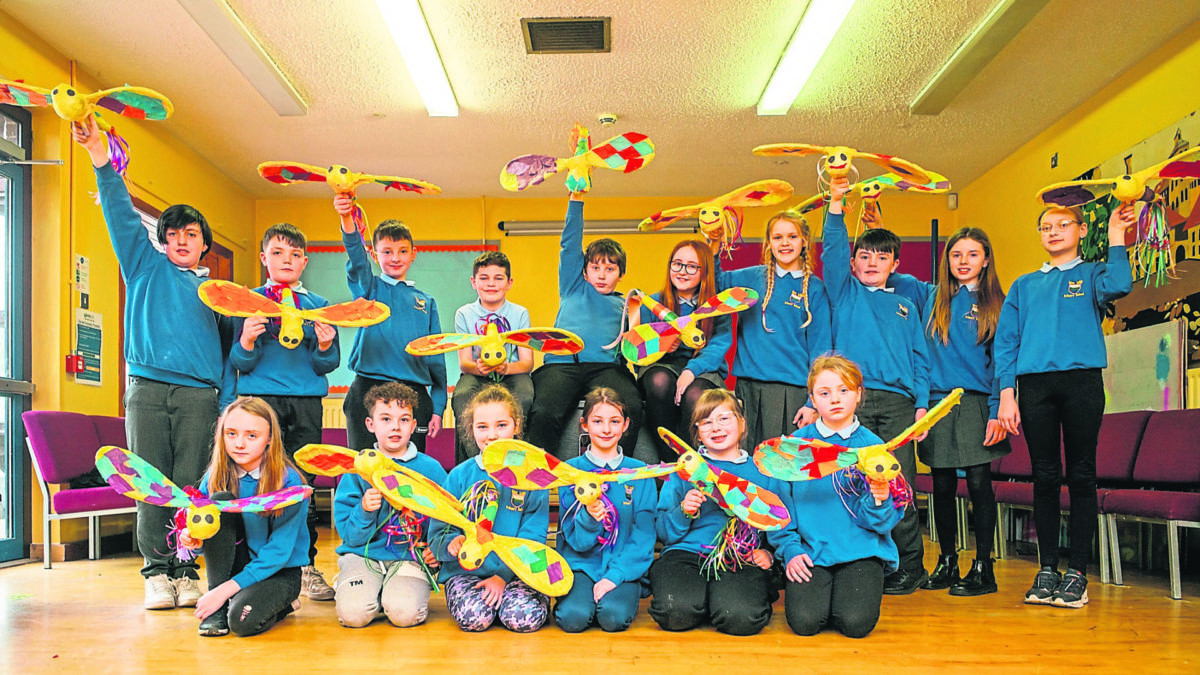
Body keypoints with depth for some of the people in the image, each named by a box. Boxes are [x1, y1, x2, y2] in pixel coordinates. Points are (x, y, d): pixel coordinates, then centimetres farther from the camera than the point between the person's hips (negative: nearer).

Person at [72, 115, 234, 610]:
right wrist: (101, 161, -5)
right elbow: (122, 217, 7)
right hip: (148, 389, 0)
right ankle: (157, 571, 4)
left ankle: (185, 571, 2)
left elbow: (228, 351, 16)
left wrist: (228, 404, 6)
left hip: (199, 393, 0)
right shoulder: (146, 266, 19)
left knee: (190, 487, -4)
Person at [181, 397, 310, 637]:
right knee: (220, 500, -21)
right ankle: (217, 608, -12)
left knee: (243, 620, -33)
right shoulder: (217, 476, -6)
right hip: (236, 564, 4)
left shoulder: (288, 482, -19)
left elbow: (278, 552, -20)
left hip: (280, 570, -4)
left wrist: (226, 589, -25)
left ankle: (281, 603, 5)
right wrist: (192, 537, -27)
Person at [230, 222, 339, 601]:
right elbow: (239, 364, 3)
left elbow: (327, 365, 8)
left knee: (303, 483, 3)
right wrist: (247, 342, -17)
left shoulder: (318, 306, 12)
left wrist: (324, 347, -13)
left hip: (307, 402, 2)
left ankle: (307, 565, 12)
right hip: (260, 398, -1)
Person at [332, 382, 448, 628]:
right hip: (363, 554, 0)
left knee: (405, 613, -27)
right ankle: (348, 585, 9)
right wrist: (364, 511, -22)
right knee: (353, 613, -25)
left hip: (411, 557, 0)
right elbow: (350, 536, -2)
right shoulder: (357, 469, 1)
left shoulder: (432, 469, 3)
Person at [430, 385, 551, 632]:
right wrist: (451, 543, -23)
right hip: (465, 571, 1)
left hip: (517, 570, 0)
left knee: (524, 617, -26)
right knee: (474, 617, -27)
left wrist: (503, 574, -16)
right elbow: (437, 532, 1)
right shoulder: (459, 476, 4)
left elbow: (533, 537, -4)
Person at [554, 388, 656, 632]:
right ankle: (575, 594, 5)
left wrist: (616, 574, -13)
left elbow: (643, 534, 0)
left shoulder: (639, 472, 4)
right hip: (581, 564, 0)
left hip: (624, 566, 0)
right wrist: (588, 517, -25)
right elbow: (575, 539, -2)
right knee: (574, 617, -27)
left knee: (614, 616, -27)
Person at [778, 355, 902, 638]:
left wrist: (878, 498, -21)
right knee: (805, 621, -22)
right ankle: (812, 591, 12)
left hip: (861, 549, 0)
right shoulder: (796, 443, 4)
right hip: (810, 551, 0)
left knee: (856, 622, -21)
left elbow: (878, 521, 0)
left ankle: (859, 587, 12)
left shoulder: (872, 445, 2)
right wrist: (791, 550, -6)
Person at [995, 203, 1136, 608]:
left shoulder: (1092, 275, 13)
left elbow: (1118, 287, -13)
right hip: (1034, 384, 2)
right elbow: (1006, 342, 11)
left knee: (1081, 475, -1)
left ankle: (1077, 573, 4)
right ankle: (1047, 568, 9)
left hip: (1082, 380, -2)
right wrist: (1006, 394, 0)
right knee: (1045, 477, 3)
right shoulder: (1024, 285, 19)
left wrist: (1116, 237, -6)